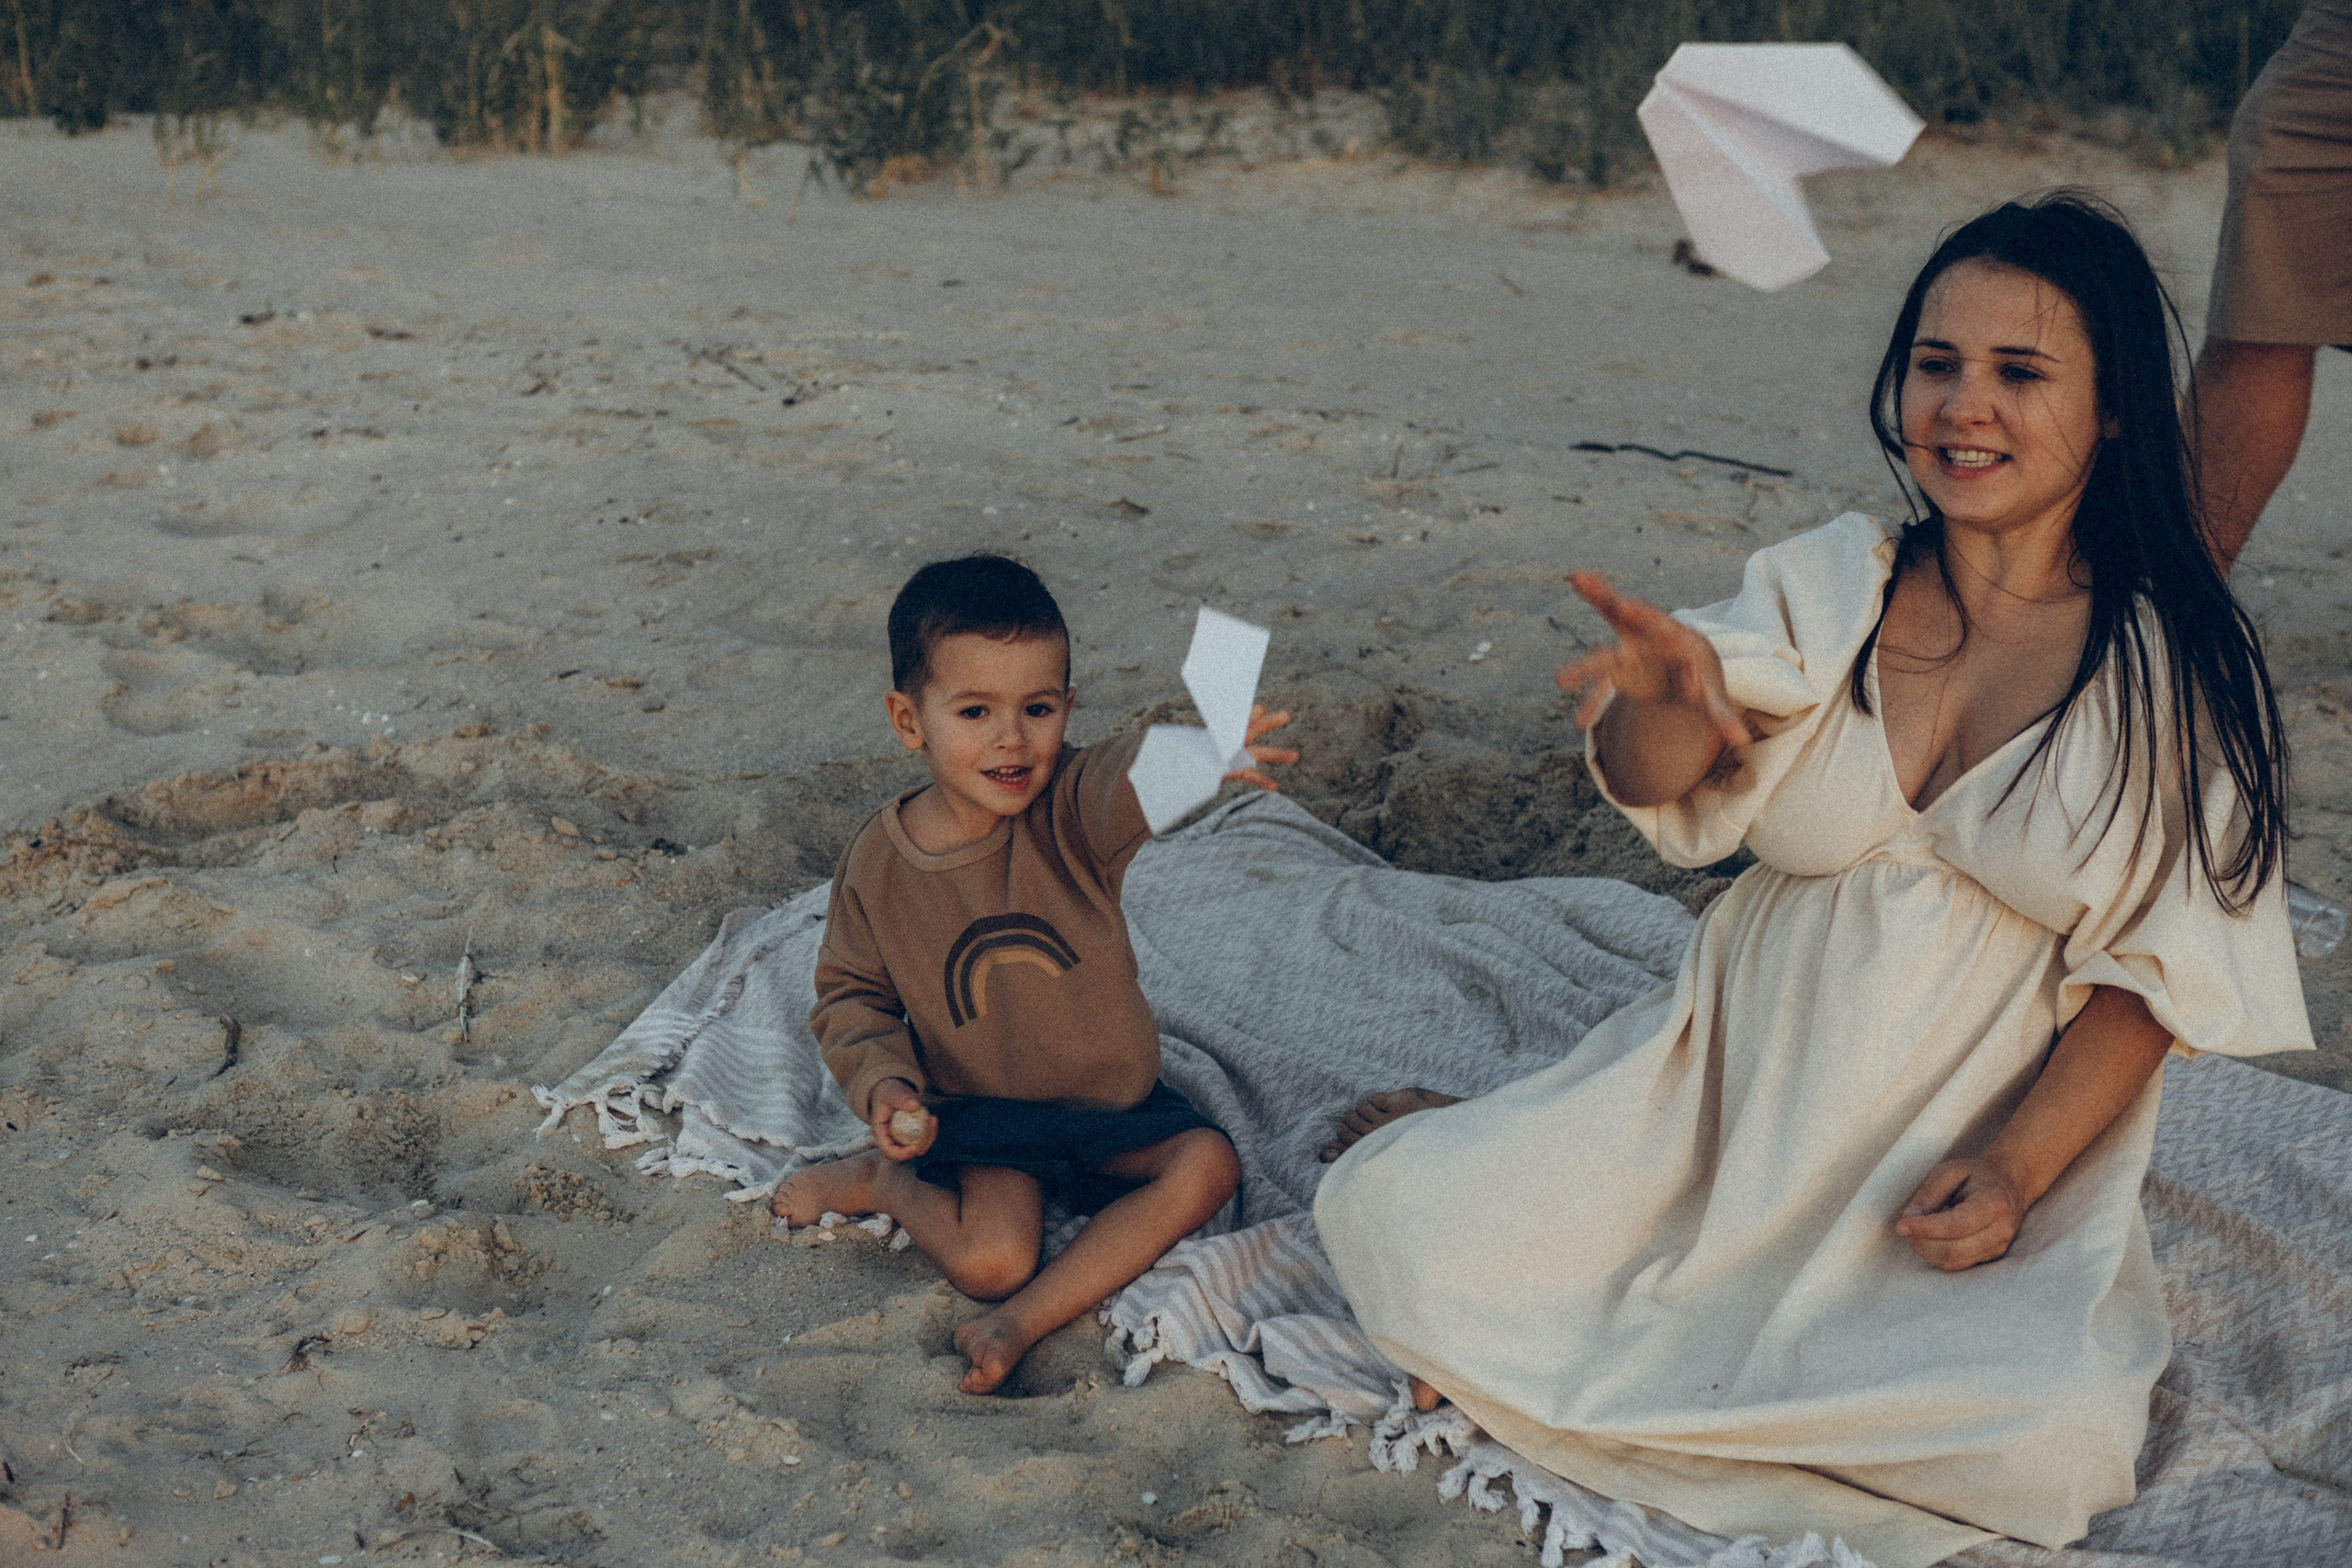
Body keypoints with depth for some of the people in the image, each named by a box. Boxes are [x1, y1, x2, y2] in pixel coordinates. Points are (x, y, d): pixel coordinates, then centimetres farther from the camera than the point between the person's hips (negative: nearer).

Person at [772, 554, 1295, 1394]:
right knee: (990, 1256, -25)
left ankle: (1027, 1318, -16)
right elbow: (850, 995, 4)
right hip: (979, 1112, -2)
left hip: (1114, 1102, 2)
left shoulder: (1069, 807, -15)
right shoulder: (878, 861, -11)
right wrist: (881, 1082, -17)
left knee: (1207, 1164, -22)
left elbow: (1129, 782, -40)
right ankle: (877, 1179, 6)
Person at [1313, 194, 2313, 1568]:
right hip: (1741, 1089, 1)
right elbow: (1657, 783, -19)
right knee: (1395, 1221, -19)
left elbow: (2161, 965, -3)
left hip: (1996, 1135, 0)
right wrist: (1671, 691, -43)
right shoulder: (1826, 588, -2)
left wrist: (2020, 1170, -17)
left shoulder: (2175, 666, -5)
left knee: (2055, 1437, -30)